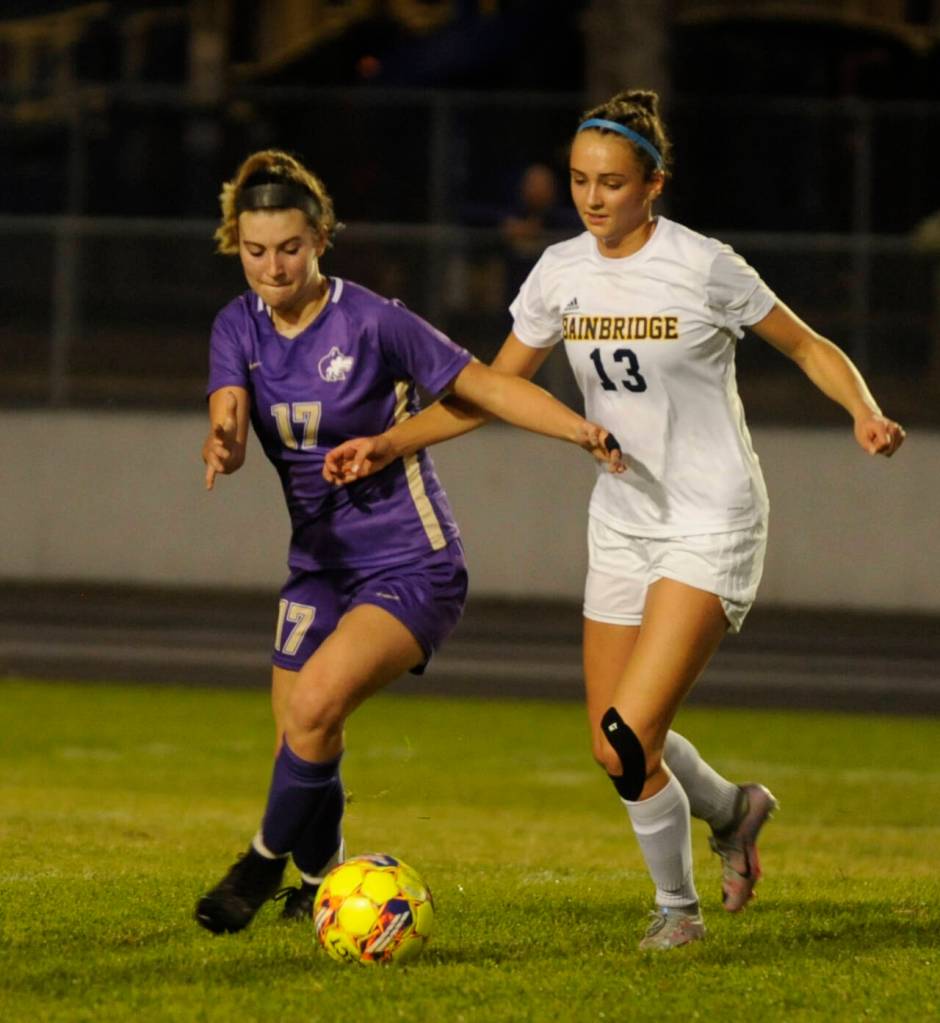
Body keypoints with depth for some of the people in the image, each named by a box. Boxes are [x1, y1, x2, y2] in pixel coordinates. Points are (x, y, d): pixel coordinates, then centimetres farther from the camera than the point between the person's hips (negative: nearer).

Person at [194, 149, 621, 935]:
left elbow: (485, 385, -12)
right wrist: (223, 445, -39)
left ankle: (268, 862, -6)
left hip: (412, 567, -6)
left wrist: (584, 431, -26)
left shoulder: (372, 322, -15)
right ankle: (320, 882, 33)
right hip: (320, 565, 6)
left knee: (314, 703, -25)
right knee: (302, 750, 7)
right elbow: (230, 421, -14)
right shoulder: (240, 327, 0)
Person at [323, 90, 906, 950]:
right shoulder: (561, 274, 2)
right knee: (618, 747, 6)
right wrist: (388, 444, -1)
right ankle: (732, 809, 37)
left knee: (628, 741, -17)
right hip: (624, 519, 6)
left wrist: (866, 414, -20)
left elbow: (809, 347, -1)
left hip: (712, 524, -6)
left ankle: (676, 906, 7)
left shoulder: (703, 267, -12)